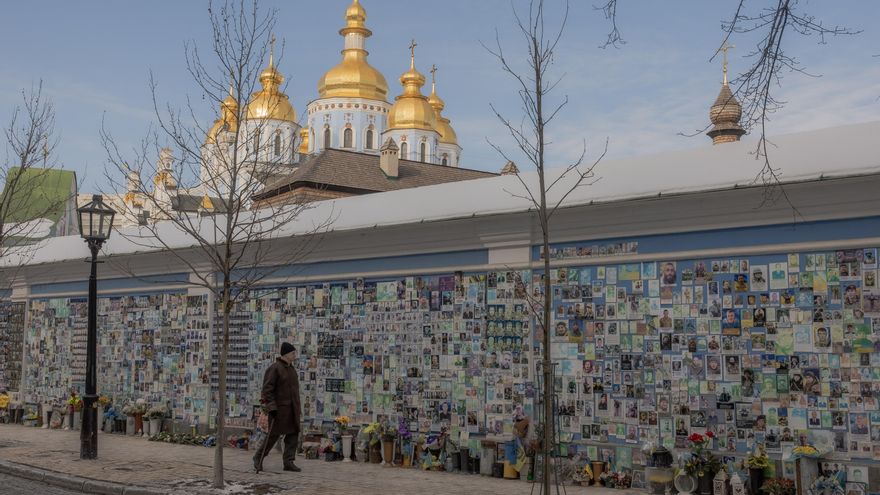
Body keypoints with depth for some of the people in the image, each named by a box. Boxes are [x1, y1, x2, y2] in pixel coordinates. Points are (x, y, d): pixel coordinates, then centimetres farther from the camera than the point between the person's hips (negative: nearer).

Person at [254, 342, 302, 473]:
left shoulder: (291, 369, 15)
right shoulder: (274, 368, -11)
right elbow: (267, 389, -15)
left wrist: (298, 408, 19)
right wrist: (271, 407, -21)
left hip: (292, 409, 8)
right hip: (279, 408, -7)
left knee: (293, 434, 2)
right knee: (274, 434, -1)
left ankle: (289, 462, 6)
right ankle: (258, 458, 16)